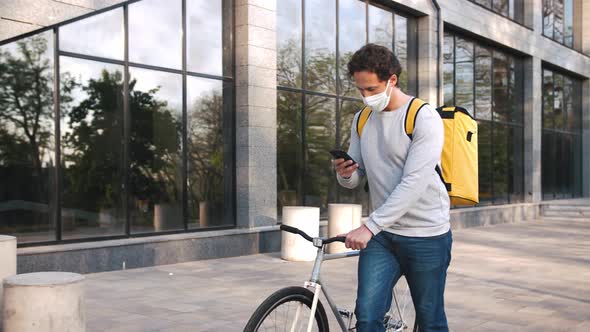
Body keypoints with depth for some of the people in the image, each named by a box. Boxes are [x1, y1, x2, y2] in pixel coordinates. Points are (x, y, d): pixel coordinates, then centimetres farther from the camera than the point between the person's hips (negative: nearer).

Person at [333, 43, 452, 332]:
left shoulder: (424, 118, -13)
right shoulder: (362, 120, 7)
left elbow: (414, 183, -21)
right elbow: (355, 180, 12)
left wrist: (369, 226, -25)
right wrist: (344, 174, -13)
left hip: (426, 236, -4)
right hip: (382, 235, 4)